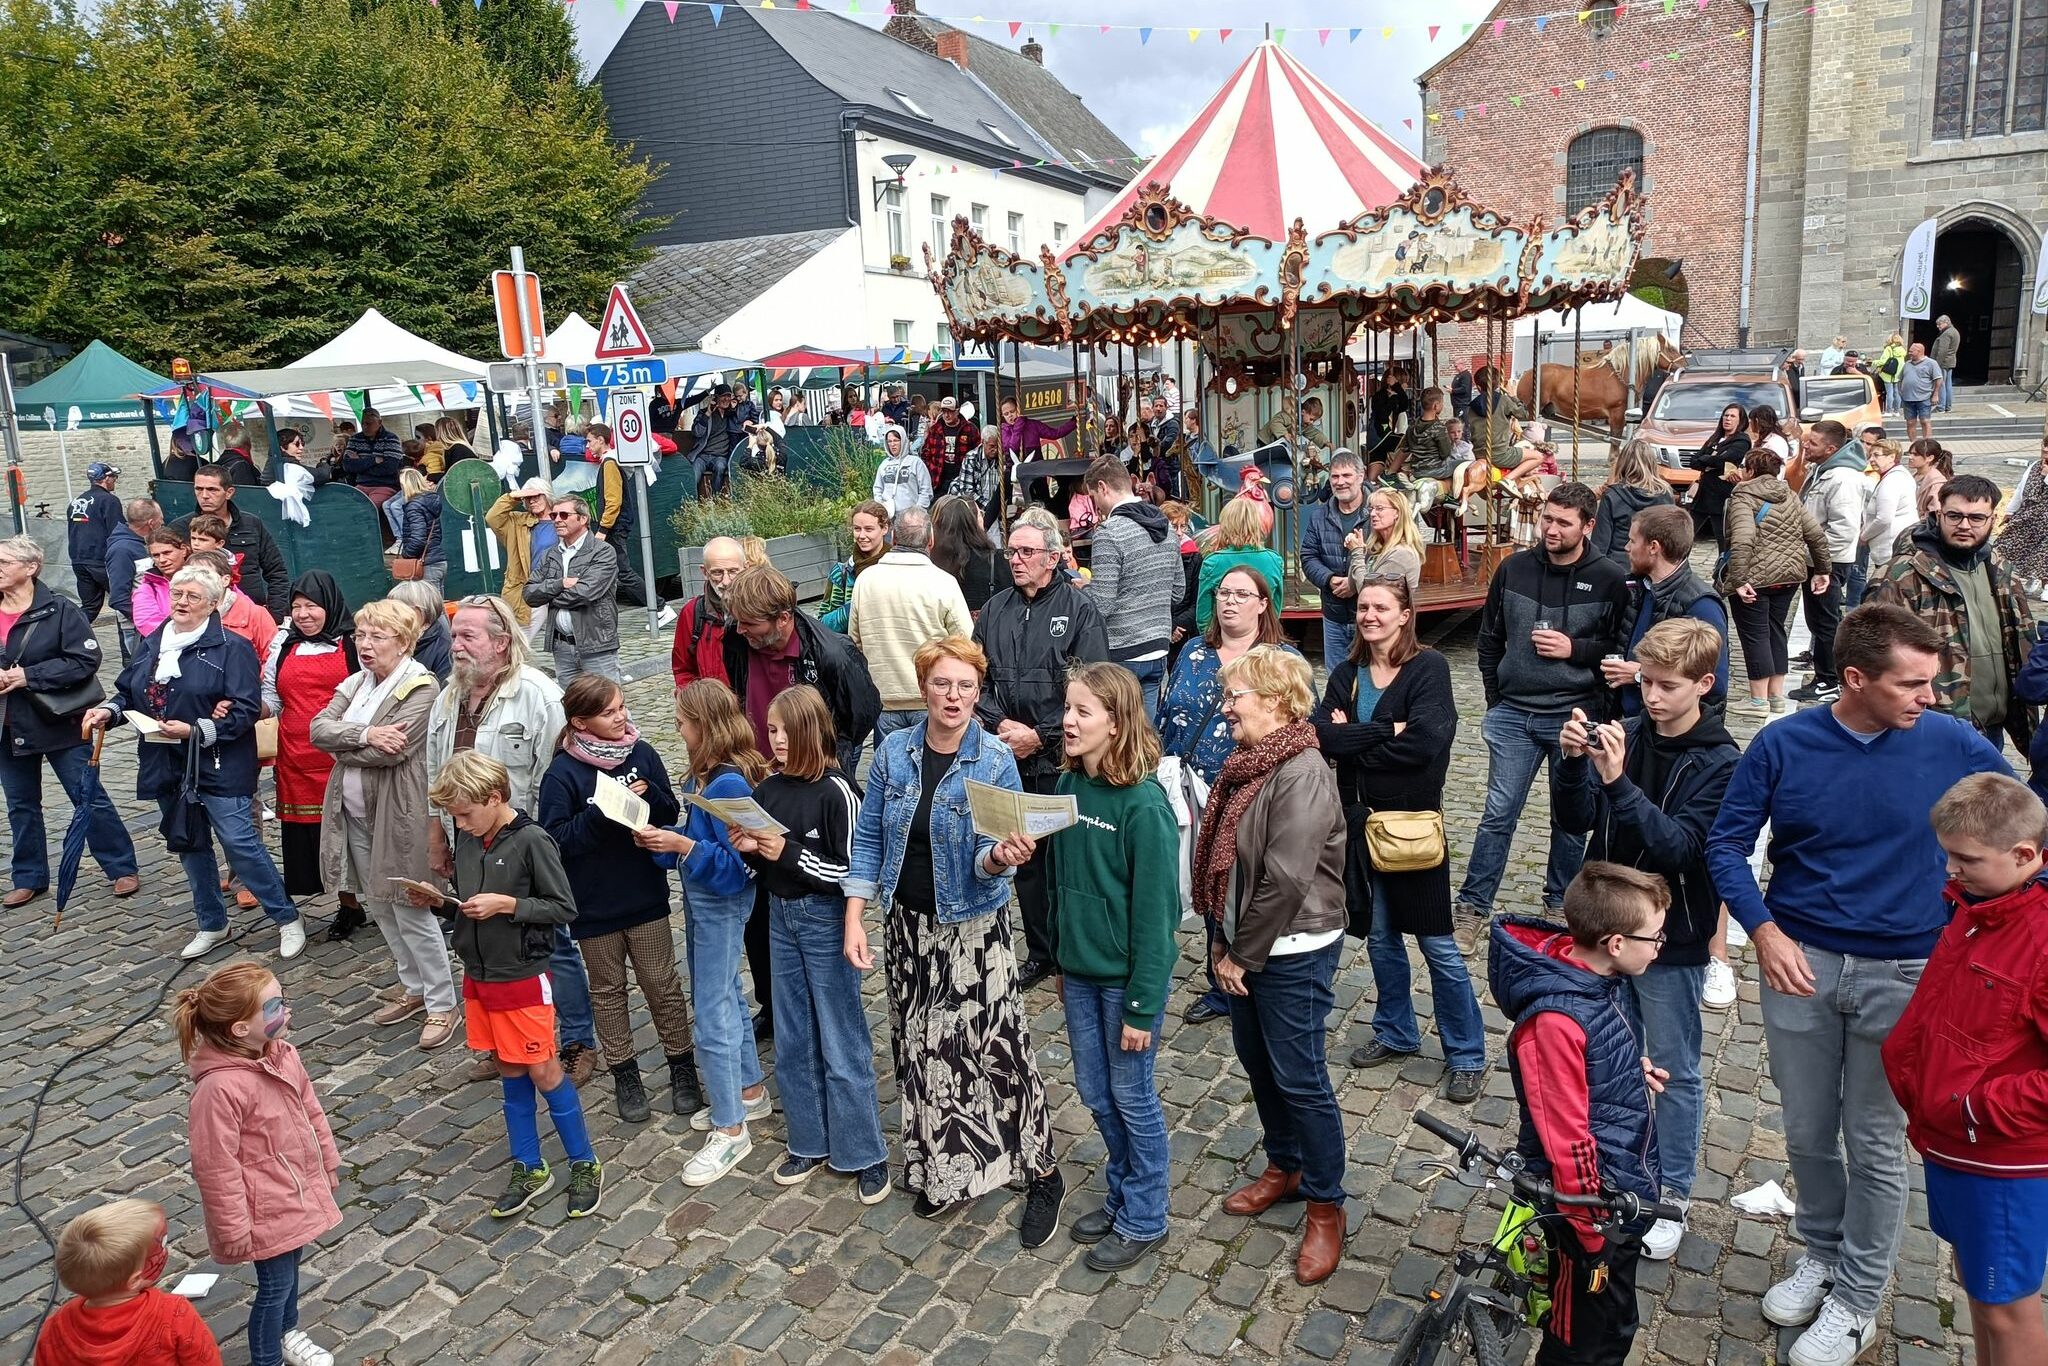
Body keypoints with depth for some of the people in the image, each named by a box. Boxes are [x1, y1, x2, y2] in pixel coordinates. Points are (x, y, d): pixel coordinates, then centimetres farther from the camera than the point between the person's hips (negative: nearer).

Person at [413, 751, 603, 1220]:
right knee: (509, 1071, 15)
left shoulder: (531, 841, -18)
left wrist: (505, 904, -22)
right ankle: (529, 1168, 26)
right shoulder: (467, 840, 2)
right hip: (478, 975, 6)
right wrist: (439, 903, -6)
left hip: (523, 976, -6)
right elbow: (465, 909, 14)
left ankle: (585, 1165, 16)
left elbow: (564, 908, -15)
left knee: (543, 1071, 1)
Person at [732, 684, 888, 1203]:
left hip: (826, 921, -6)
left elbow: (851, 871, -16)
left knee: (842, 1043, 2)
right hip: (782, 916, 6)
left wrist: (788, 852, -21)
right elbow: (761, 867, 12)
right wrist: (749, 850, -9)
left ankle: (865, 1154, 15)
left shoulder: (836, 791, -16)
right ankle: (811, 1142, 30)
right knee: (792, 1043, 15)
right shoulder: (768, 789, 3)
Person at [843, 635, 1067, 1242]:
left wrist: (1000, 857, -39)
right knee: (923, 1048, 14)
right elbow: (869, 839, 2)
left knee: (996, 1046, -2)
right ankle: (941, 1169, 34)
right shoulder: (894, 753, -2)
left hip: (973, 927, -3)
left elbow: (987, 858, -16)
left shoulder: (996, 762, -12)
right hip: (907, 924, 4)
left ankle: (1042, 1175, 16)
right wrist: (854, 919, -3)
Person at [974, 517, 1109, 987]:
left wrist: (1039, 736, -13)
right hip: (1011, 758, 5)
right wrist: (1001, 724, -7)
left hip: (1062, 758, -4)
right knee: (1024, 856, 11)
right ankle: (1040, 953, 25)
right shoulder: (995, 609, 12)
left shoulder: (1079, 607, -4)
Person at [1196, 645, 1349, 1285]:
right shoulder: (1248, 764, 5)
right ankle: (1284, 1167, 41)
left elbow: (1286, 880, -25)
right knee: (1256, 1058, 20)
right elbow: (1222, 855, 8)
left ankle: (1325, 1206, 19)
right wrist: (1223, 939, 2)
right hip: (1244, 944, 9)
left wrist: (1244, 954, -16)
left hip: (1293, 951, -9)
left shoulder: (1302, 774, -22)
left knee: (1299, 1077, 2)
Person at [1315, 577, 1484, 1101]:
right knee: (1379, 936, 17)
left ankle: (1466, 1055, 19)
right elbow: (1322, 735, -9)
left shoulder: (1428, 667, -9)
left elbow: (1424, 741, -22)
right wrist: (1386, 732, -19)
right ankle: (1396, 1033, 35)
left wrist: (1352, 740, -12)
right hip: (1361, 820, 5)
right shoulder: (1346, 674, 6)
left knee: (1437, 945, 4)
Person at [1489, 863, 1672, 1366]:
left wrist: (1635, 1070, 4)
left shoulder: (1603, 976, -4)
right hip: (1594, 1197, -8)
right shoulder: (1555, 1020, -32)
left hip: (1629, 1189, 8)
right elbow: (1567, 1142, -27)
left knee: (1618, 1326, 27)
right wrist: (1592, 1238, -20)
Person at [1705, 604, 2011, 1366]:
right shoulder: (1783, 744, -8)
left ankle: (1857, 1301, 28)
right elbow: (1727, 844, -2)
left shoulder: (1954, 746, -10)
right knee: (1807, 1133, 16)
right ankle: (1822, 1253, 40)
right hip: (1799, 962, 1)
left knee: (1875, 1144, 10)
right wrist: (1764, 932, -15)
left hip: (1901, 975, -1)